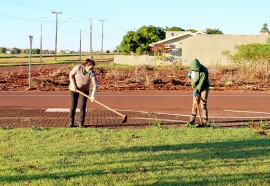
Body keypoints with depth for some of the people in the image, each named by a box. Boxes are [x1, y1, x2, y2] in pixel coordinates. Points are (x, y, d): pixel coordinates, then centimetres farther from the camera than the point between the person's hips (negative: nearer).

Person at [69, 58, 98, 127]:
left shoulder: (92, 73, -20)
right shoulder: (78, 67, -22)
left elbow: (95, 85, -25)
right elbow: (71, 75, -8)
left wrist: (93, 95, -38)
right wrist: (73, 85, -17)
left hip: (84, 90, 0)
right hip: (73, 89, 0)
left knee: (82, 106, -6)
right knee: (73, 106, 4)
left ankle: (81, 123, 3)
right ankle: (71, 122, 17)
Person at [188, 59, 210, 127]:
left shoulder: (204, 71, -27)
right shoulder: (192, 67, -7)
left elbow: (202, 82, -29)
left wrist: (196, 91, -31)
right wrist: (189, 74, -3)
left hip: (204, 88, -6)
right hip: (196, 87, 6)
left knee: (203, 104, -9)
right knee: (195, 104, 8)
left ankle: (204, 122, -6)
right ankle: (192, 119, 20)